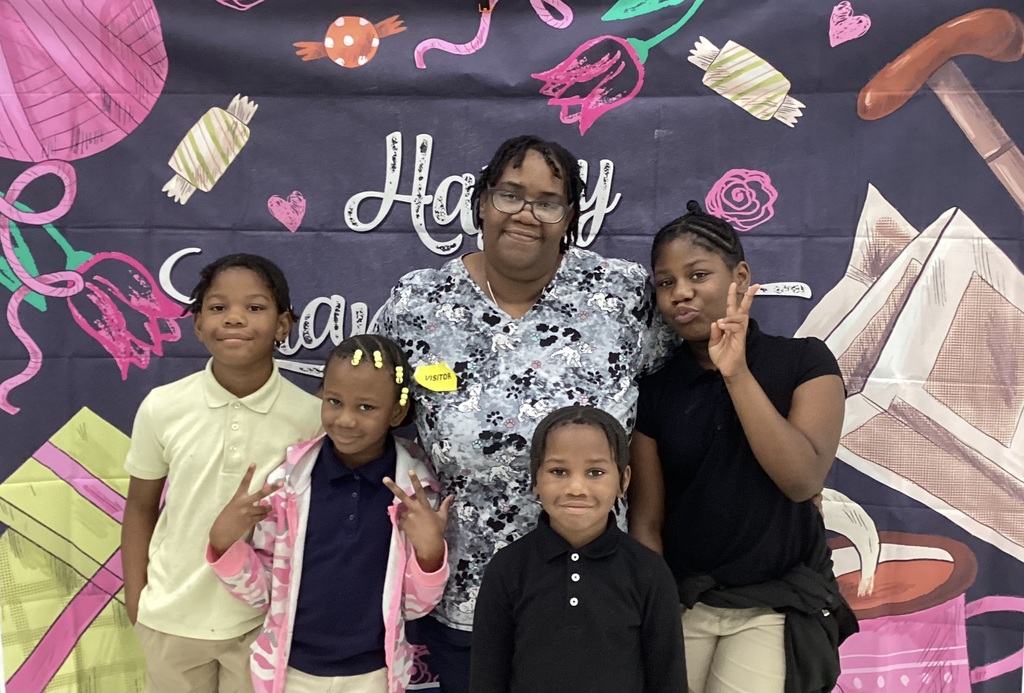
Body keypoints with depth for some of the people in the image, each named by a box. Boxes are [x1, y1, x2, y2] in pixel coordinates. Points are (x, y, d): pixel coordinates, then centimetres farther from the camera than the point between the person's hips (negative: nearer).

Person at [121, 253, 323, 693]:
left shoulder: (311, 416, -15)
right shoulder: (161, 407, -12)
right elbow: (140, 507, 2)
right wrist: (135, 600, 4)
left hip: (266, 620, -1)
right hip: (171, 618, 1)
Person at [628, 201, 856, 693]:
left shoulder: (804, 362, -6)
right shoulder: (655, 388, -2)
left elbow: (803, 481, -19)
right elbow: (646, 521, -2)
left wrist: (737, 374, -23)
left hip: (777, 605, -1)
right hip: (682, 602, 2)